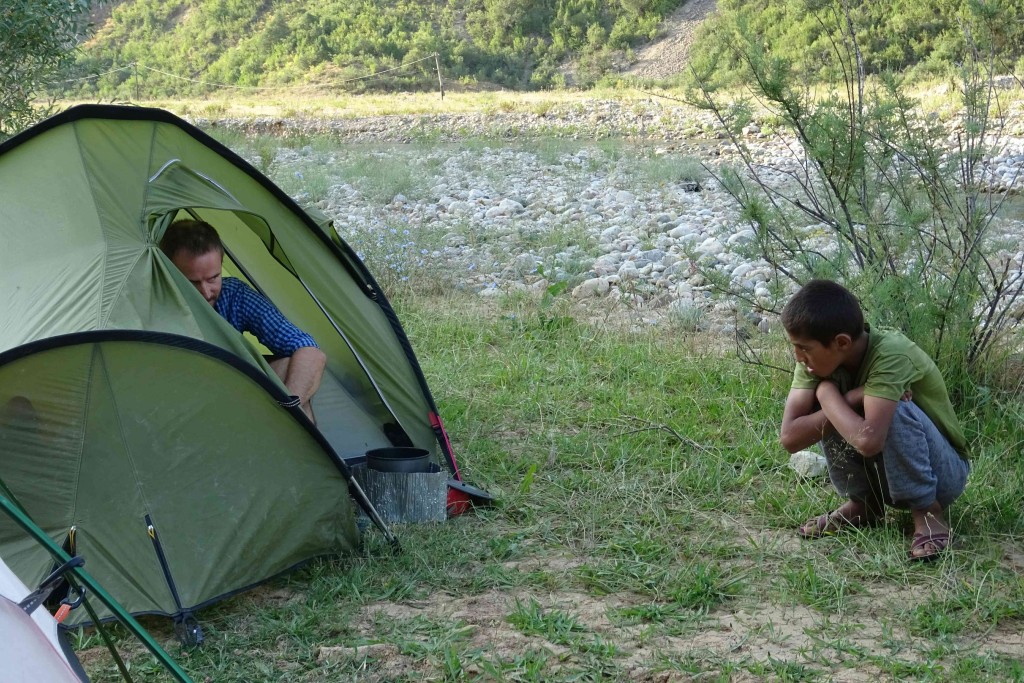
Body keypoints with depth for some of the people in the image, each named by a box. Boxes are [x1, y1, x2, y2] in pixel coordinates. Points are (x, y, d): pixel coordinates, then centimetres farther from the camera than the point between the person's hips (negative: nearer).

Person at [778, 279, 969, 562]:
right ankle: (862, 504, 1)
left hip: (943, 471, -6)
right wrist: (849, 400, -30)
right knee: (831, 412, -16)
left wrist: (827, 393, -28)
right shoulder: (822, 356, -13)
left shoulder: (890, 355, -31)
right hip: (887, 473, 6)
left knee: (894, 408, -32)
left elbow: (868, 440, -44)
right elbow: (789, 437, -22)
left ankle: (927, 512, -14)